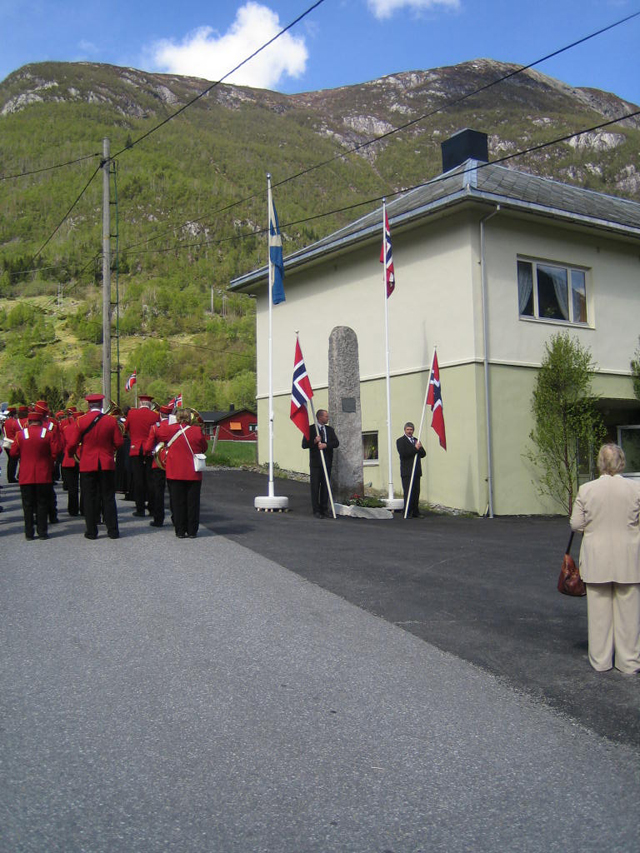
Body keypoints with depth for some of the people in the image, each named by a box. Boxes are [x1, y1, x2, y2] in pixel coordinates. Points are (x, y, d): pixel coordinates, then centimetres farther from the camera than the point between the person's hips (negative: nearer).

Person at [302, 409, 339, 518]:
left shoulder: (330, 429, 13)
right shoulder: (310, 429, 1)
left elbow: (336, 443, 1)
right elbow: (304, 445, -3)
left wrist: (326, 445, -15)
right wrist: (314, 441, -18)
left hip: (327, 461, 4)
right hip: (315, 462, -3)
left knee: (325, 486, 6)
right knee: (315, 487, -2)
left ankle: (324, 509, 13)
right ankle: (316, 510, 2)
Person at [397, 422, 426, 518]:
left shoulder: (416, 440, 20)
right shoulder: (400, 441, 1)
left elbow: (423, 454, 13)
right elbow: (403, 454, -15)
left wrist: (419, 448, -8)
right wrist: (415, 449, -15)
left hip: (416, 471, 6)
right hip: (407, 472, -6)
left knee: (416, 492, 4)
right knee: (408, 493, -8)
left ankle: (415, 513, 10)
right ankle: (407, 513, -5)